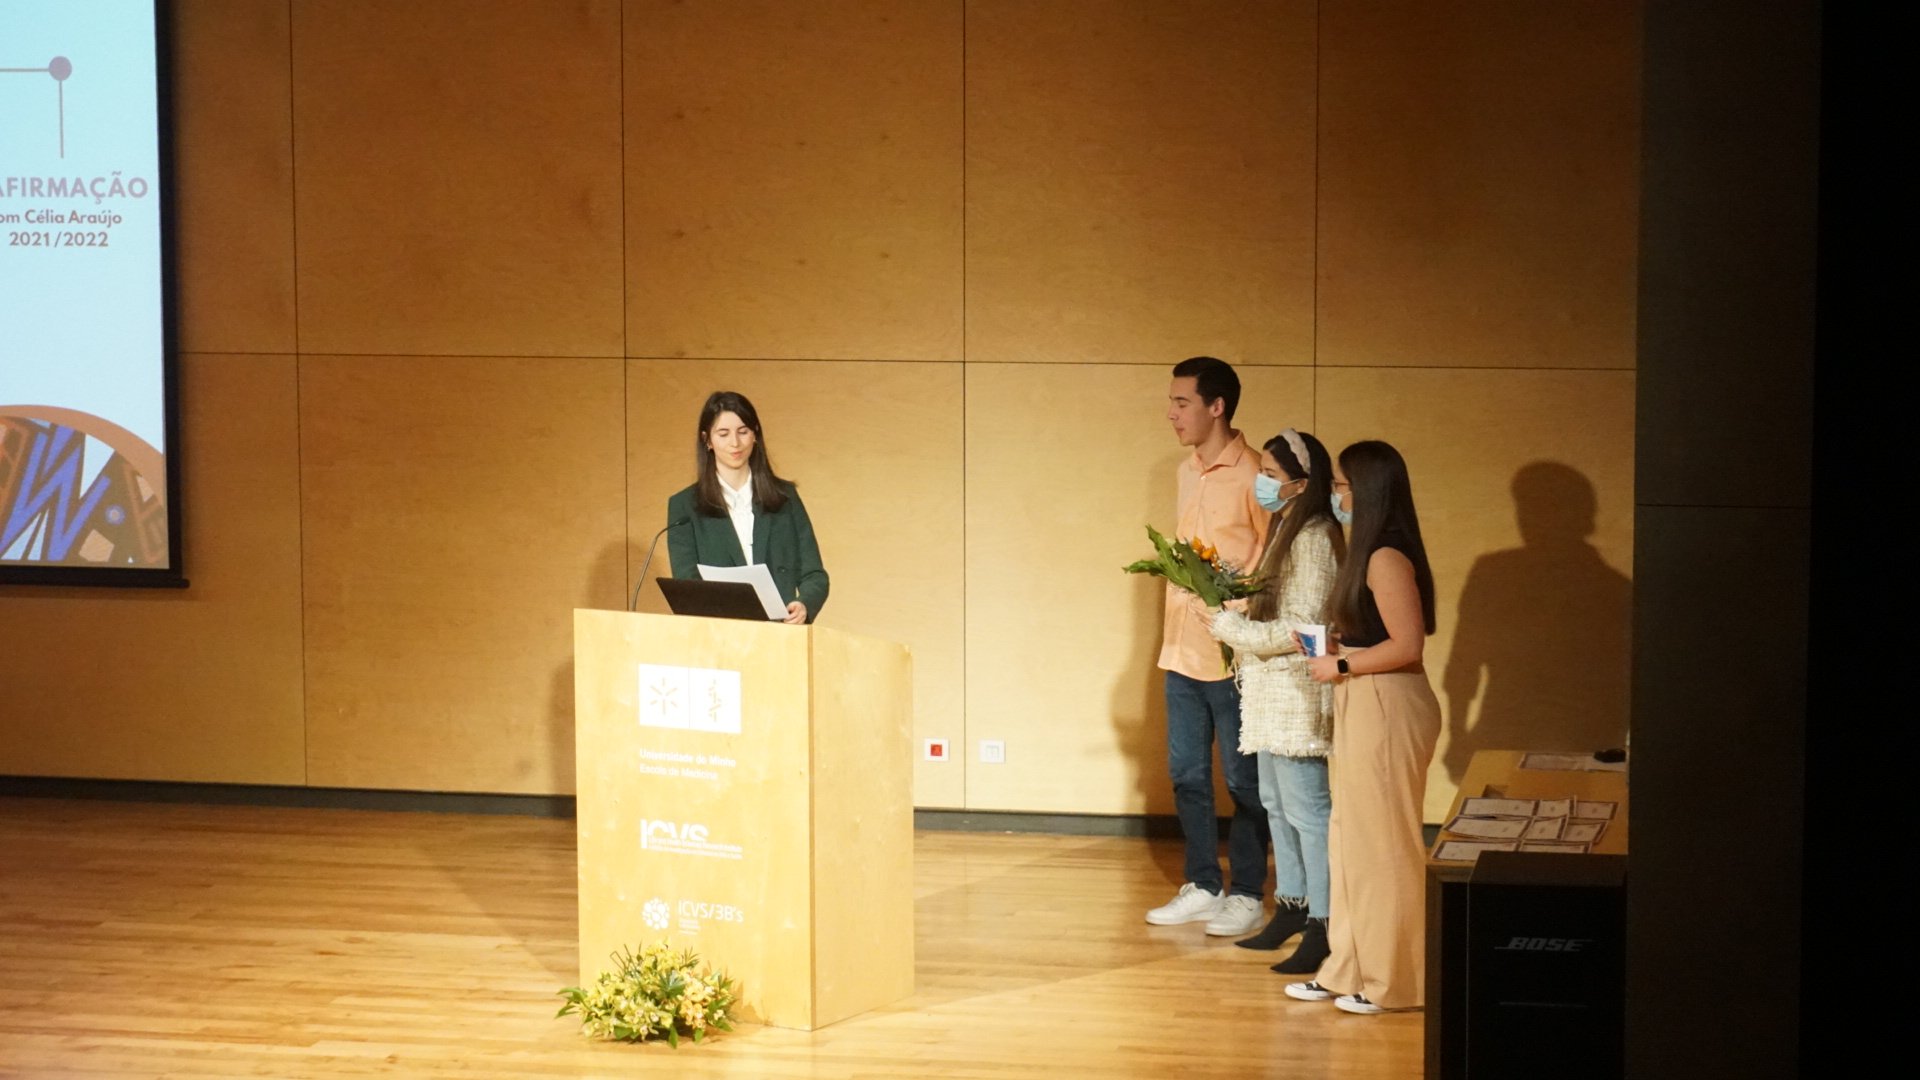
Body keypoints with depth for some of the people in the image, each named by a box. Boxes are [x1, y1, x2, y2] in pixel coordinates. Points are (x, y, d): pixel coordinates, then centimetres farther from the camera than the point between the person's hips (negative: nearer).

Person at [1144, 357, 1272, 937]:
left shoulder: (1252, 476, -12)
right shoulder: (1188, 472, 12)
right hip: (1183, 649, 8)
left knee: (1243, 780, 2)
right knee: (1186, 776, 13)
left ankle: (1246, 895, 10)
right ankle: (1203, 886, 23)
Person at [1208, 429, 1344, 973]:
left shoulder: (1314, 538, -16)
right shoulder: (1285, 530, 14)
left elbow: (1302, 627, -21)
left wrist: (1230, 626, -15)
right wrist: (1233, 612, 3)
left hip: (1297, 691, -10)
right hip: (1270, 689, 10)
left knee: (1306, 810, -8)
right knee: (1276, 803, 16)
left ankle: (1322, 928, -5)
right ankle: (1292, 908, 25)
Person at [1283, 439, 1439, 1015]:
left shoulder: (1387, 559, -18)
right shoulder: (1371, 553, 13)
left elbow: (1407, 645, -23)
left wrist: (1342, 665, -14)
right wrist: (1336, 646, 9)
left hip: (1387, 708, -10)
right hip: (1364, 708, 10)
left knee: (1381, 843, -2)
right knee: (1351, 839, 14)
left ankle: (1392, 981, 7)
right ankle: (1352, 970, 22)